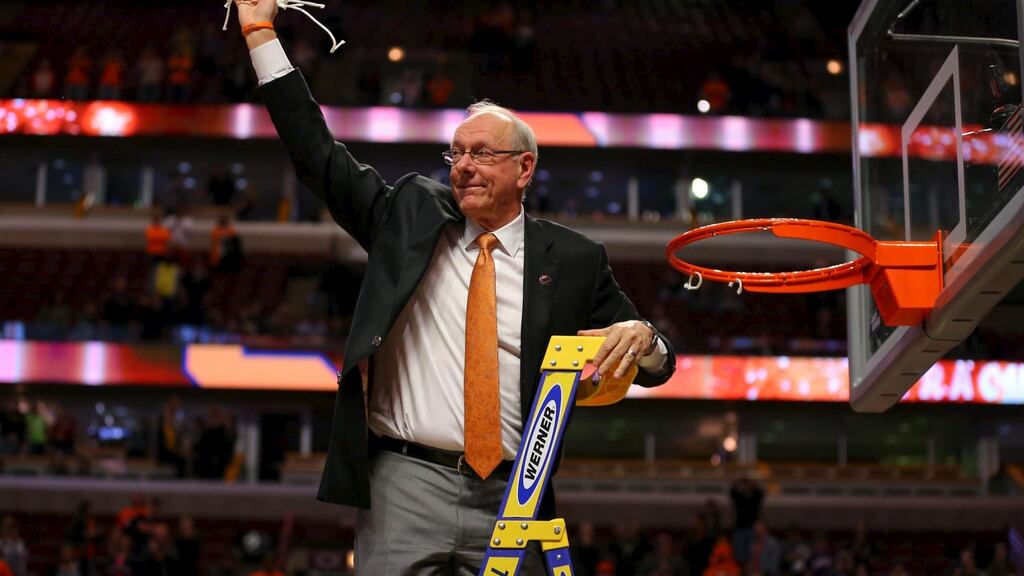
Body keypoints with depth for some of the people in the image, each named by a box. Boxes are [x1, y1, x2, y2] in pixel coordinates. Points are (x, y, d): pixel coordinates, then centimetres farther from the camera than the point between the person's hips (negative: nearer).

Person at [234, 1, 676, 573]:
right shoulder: (413, 213, 10)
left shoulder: (573, 258, 8)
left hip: (509, 501, 0)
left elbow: (655, 363, 13)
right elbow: (320, 155, 11)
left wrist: (642, 337, -13)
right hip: (405, 487, 0)